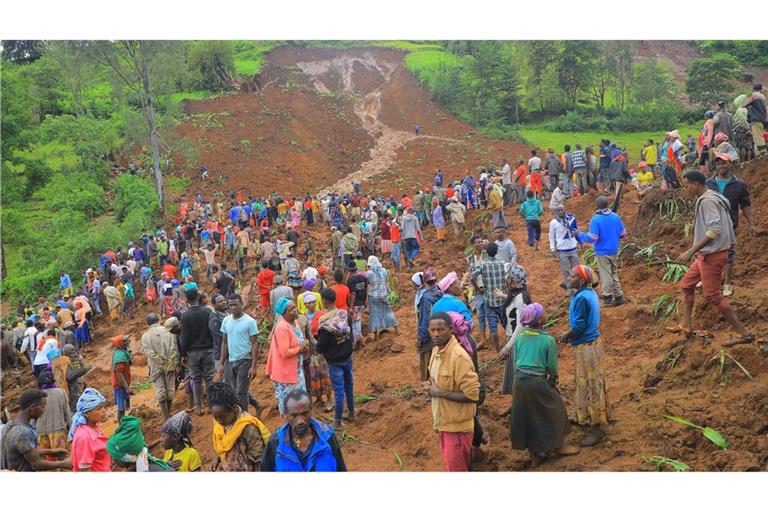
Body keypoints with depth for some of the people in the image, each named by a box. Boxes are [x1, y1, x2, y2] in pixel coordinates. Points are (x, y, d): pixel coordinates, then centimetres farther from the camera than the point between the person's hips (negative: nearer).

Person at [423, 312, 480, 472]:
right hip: (442, 421, 9)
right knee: (449, 464, 20)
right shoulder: (436, 350, 4)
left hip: (457, 425, -8)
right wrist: (431, 388, -1)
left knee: (456, 468, 1)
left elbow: (472, 394, -26)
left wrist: (439, 393, -21)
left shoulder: (459, 356, -24)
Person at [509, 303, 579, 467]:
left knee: (526, 416, 17)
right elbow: (552, 366, -7)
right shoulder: (548, 340, -14)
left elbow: (516, 360, 8)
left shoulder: (519, 337, 1)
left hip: (519, 380, 5)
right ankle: (559, 446, 36)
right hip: (538, 382, -5)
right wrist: (554, 379, 13)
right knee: (554, 411, 19)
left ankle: (534, 455, 28)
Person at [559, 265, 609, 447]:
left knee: (591, 386, -1)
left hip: (586, 346, -10)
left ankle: (597, 428, 8)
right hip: (591, 341, 10)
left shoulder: (581, 298, -24)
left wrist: (565, 337, -8)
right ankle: (589, 418, 36)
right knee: (589, 384, 21)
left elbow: (578, 327, -22)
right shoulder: (590, 293, 5)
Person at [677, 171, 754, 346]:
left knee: (713, 295, -7)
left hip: (712, 254, -11)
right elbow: (728, 226, 16)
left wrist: (690, 251, -28)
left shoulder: (707, 201, -18)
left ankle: (744, 333, -3)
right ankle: (685, 324, 25)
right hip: (706, 254, 11)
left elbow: (714, 229, -28)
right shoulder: (713, 199, 12)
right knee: (686, 284, 18)